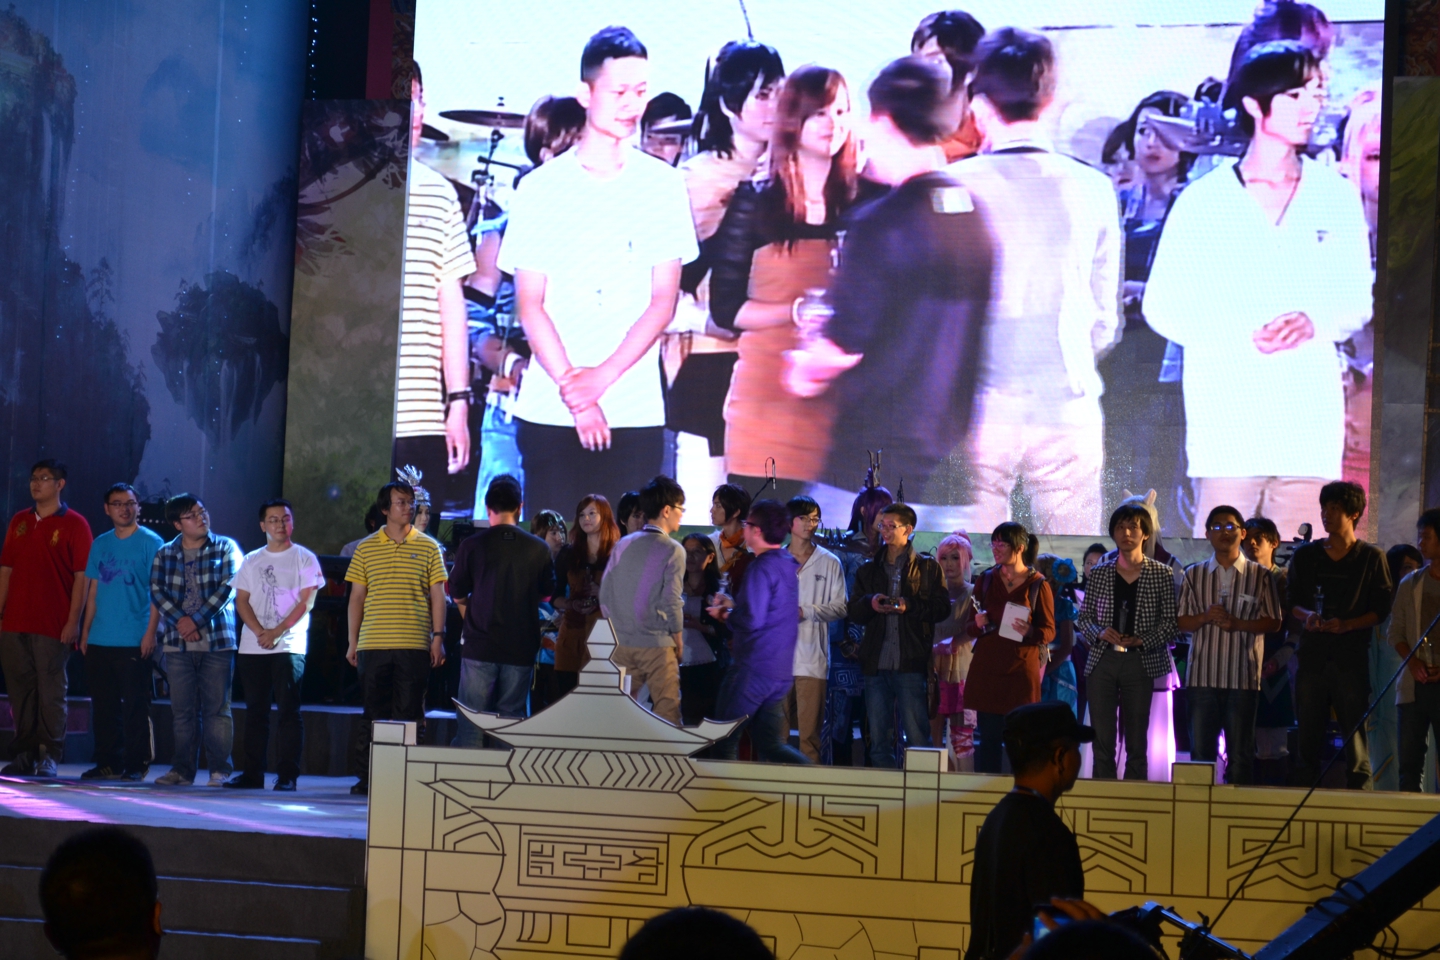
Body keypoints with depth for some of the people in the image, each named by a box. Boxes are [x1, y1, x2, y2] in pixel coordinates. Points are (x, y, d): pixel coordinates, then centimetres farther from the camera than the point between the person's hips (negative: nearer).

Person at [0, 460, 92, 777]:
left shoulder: (74, 524, -1)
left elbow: (81, 576, -5)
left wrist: (73, 621, -11)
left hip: (53, 626, -5)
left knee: (51, 692, -4)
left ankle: (49, 757, 0)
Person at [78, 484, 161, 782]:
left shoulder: (151, 542, -1)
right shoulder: (100, 544, 14)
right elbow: (93, 591, 17)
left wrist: (150, 631, -13)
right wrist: (86, 631, 10)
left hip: (134, 642, -5)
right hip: (99, 642, 5)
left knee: (135, 706, -4)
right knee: (103, 707, 8)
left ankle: (136, 765, 1)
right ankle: (107, 763, 15)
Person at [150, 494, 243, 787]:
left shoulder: (226, 548, 4)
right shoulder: (165, 554, 12)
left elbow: (228, 588, -6)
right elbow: (157, 592, 3)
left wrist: (197, 619, -12)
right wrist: (180, 620, -12)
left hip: (217, 641, -3)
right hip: (177, 642, 3)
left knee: (216, 707, -3)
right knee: (182, 709, 4)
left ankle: (220, 769, 1)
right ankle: (182, 769, 9)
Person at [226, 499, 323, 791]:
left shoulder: (305, 558, 3)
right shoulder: (251, 561, 15)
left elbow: (306, 602, -5)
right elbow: (241, 601, 8)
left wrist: (277, 632, -13)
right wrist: (259, 631, -9)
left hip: (289, 645, -4)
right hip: (252, 647, 4)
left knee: (289, 710, -7)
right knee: (255, 711, 6)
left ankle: (287, 774, -6)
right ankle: (253, 773, 10)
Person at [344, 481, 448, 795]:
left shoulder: (428, 547, 6)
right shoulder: (366, 548, 9)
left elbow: (437, 595, 5)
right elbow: (357, 596, 11)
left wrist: (438, 637, -3)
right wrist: (353, 641, 6)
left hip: (414, 645, -1)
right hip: (373, 644, 1)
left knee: (409, 712, -1)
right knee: (373, 713, 4)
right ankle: (366, 777, 9)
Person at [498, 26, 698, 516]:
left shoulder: (663, 185, 6)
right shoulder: (540, 188, 4)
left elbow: (663, 300, 2)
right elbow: (530, 304, 1)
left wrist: (602, 377, -9)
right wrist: (571, 390, -10)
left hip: (636, 413, 1)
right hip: (549, 411, 0)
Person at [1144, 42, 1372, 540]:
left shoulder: (1335, 196, 8)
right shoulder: (1204, 199, 2)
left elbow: (1358, 298, 11)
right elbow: (1163, 305, 2)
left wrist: (1315, 322, -11)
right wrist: (1240, 336, -14)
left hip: (1310, 416, 2)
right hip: (1227, 410, -2)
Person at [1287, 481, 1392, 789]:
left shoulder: (1371, 557, 4)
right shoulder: (1305, 555, 13)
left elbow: (1381, 610, 1)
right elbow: (1292, 603, 14)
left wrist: (1347, 624, -14)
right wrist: (1307, 615, -8)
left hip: (1351, 656, -3)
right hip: (1312, 654, 3)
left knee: (1355, 730, -6)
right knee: (1308, 732, 3)